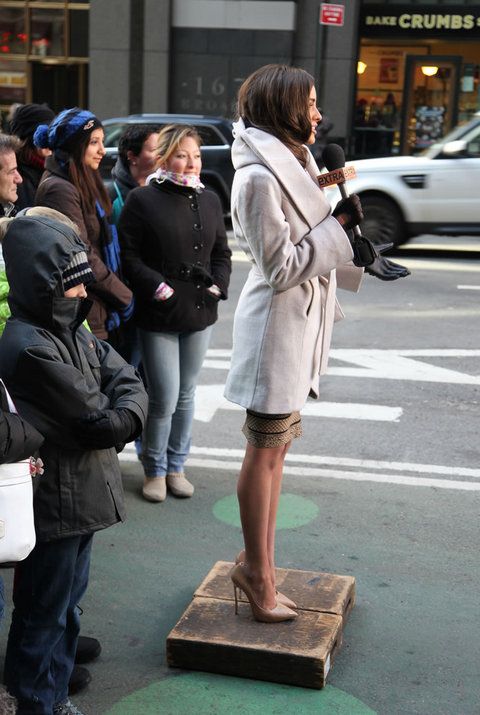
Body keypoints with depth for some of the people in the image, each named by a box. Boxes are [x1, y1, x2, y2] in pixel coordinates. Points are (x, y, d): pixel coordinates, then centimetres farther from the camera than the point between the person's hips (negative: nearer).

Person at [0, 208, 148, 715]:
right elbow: (98, 422, -23)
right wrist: (116, 420, -4)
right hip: (52, 501, -9)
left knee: (68, 598, 22)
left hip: (82, 494, 9)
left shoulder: (71, 331, 4)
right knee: (44, 613, 7)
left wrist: (124, 417, -15)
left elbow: (128, 382, 3)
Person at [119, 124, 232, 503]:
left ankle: (176, 466, 28)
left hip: (200, 314, 5)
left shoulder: (209, 201, 10)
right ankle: (154, 470, 16)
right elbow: (129, 256, -9)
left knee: (186, 395, 13)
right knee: (164, 399, -5)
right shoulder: (142, 200, -7)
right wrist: (157, 287, -17)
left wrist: (218, 284, 1)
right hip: (159, 316, -5)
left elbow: (222, 253, 17)